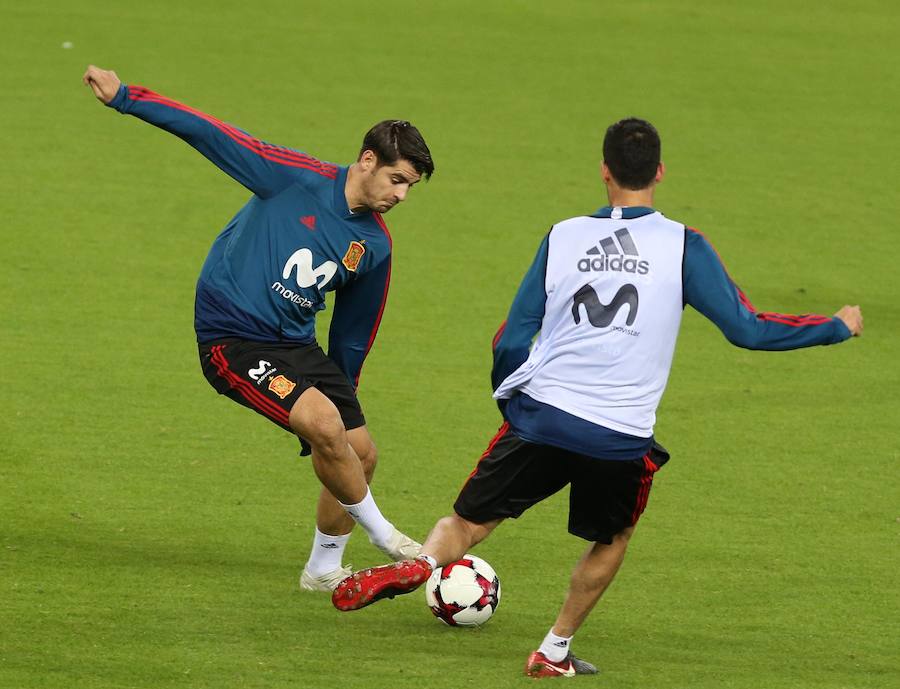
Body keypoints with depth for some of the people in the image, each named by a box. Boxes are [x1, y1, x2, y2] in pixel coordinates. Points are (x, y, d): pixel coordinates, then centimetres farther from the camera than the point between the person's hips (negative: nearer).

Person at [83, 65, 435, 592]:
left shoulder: (375, 245, 4)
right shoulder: (298, 178, -13)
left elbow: (353, 332, 16)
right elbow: (214, 135, -12)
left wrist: (343, 386, 23)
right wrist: (126, 97, -15)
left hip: (297, 344, 7)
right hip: (232, 336, -7)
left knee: (360, 453, 1)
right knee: (322, 422, -26)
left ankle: (324, 569, 22)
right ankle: (382, 533, -5)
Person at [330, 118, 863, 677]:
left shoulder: (562, 237, 7)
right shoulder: (684, 246, -1)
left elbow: (511, 342, 8)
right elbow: (747, 329, 0)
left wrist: (509, 402, 26)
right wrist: (838, 327, 13)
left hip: (538, 419, 1)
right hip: (620, 439, -1)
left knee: (466, 525, 11)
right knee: (612, 538, 26)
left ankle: (421, 564, -21)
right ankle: (556, 652, 24)